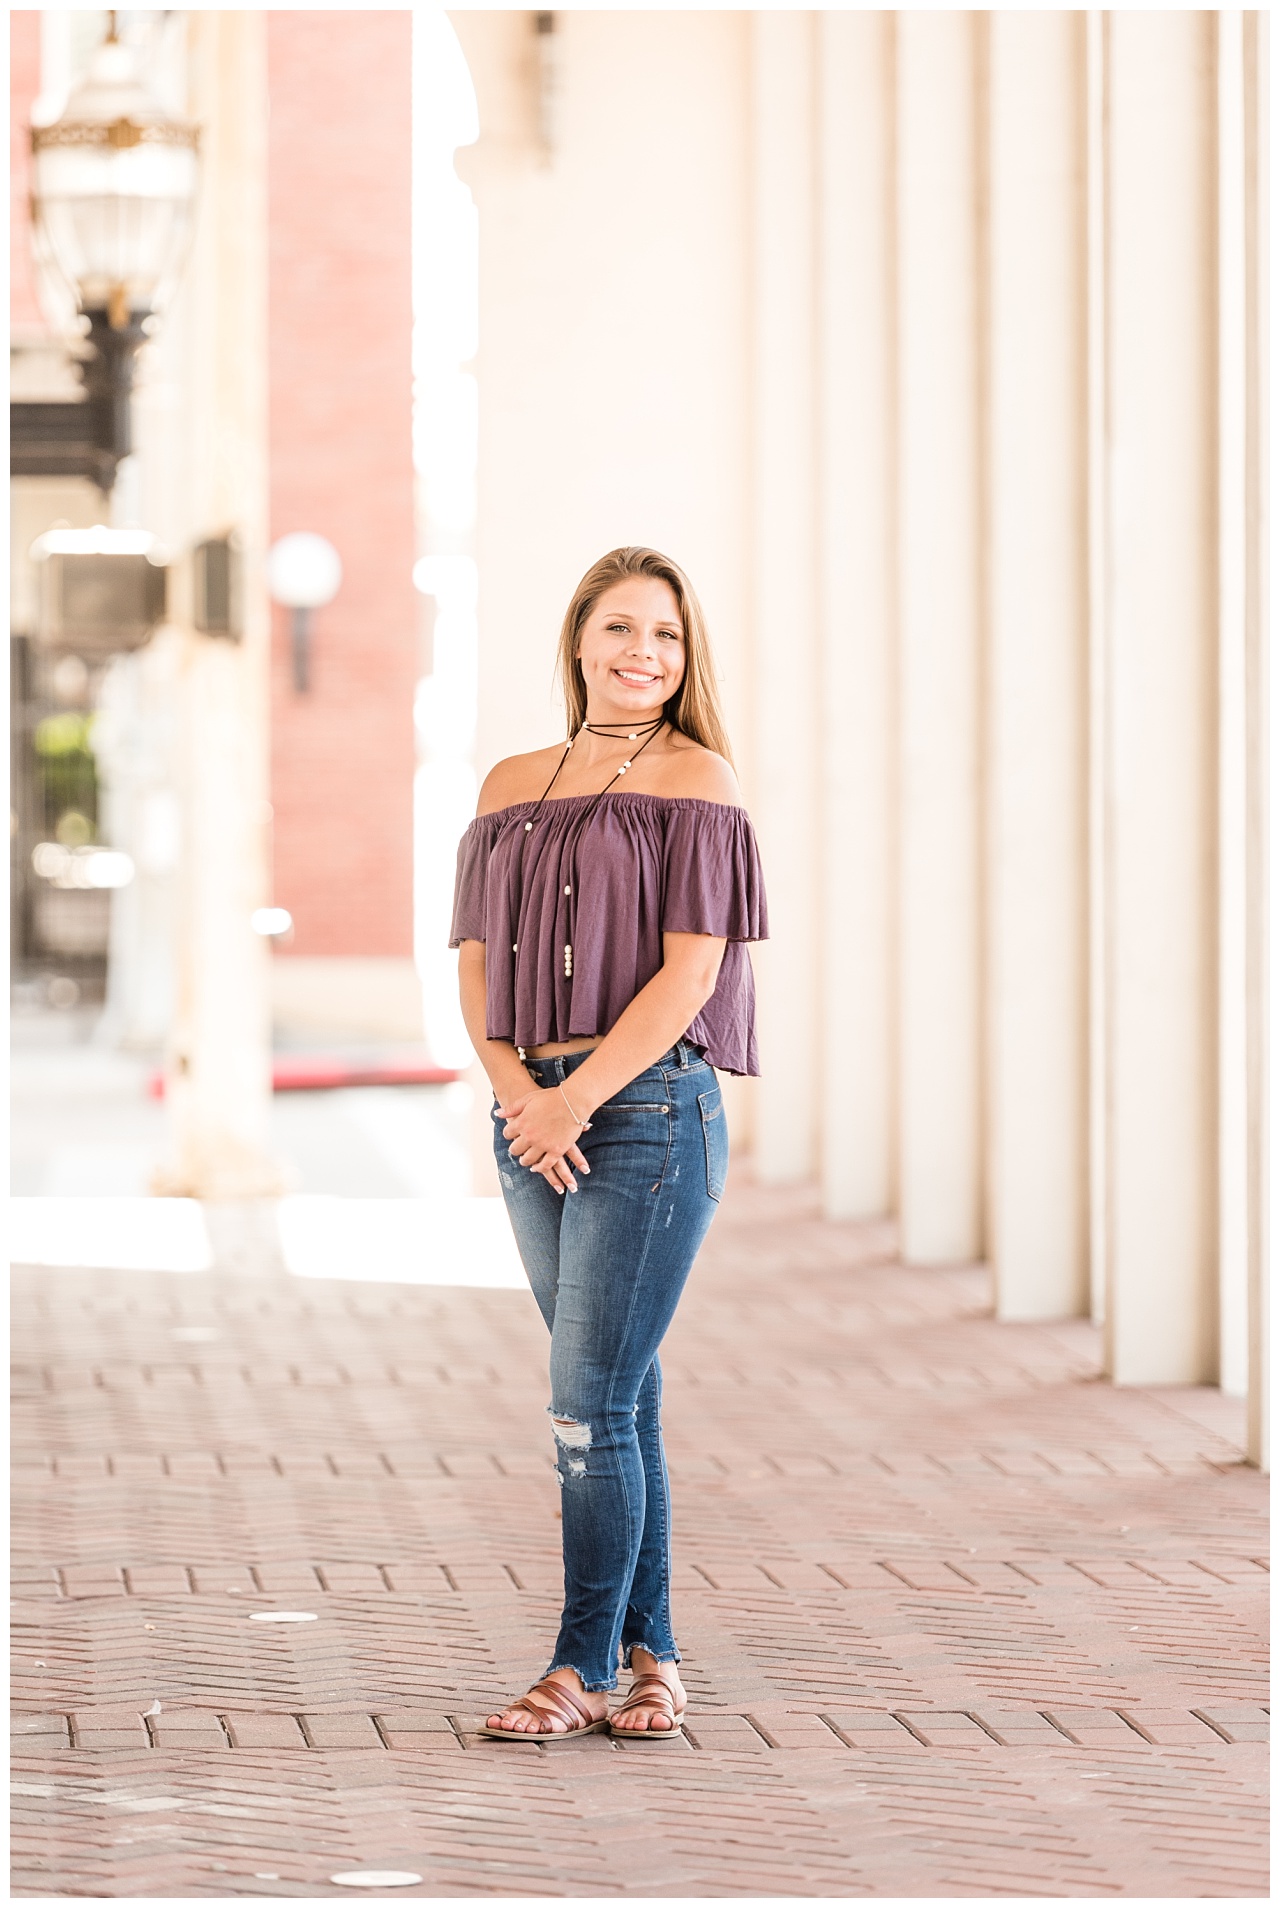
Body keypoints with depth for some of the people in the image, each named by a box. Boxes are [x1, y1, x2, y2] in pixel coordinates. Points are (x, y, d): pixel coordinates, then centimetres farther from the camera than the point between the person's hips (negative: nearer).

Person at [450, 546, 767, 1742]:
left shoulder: (695, 779, -3)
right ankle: (650, 1657, 16)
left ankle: (584, 1667, -2)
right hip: (537, 1118, 6)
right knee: (619, 1402, 10)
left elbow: (690, 969, -10)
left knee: (591, 1404, -8)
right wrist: (517, 1093, -8)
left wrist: (577, 1097, -13)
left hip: (651, 1107, -6)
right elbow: (477, 964, 9)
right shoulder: (513, 788, 13)